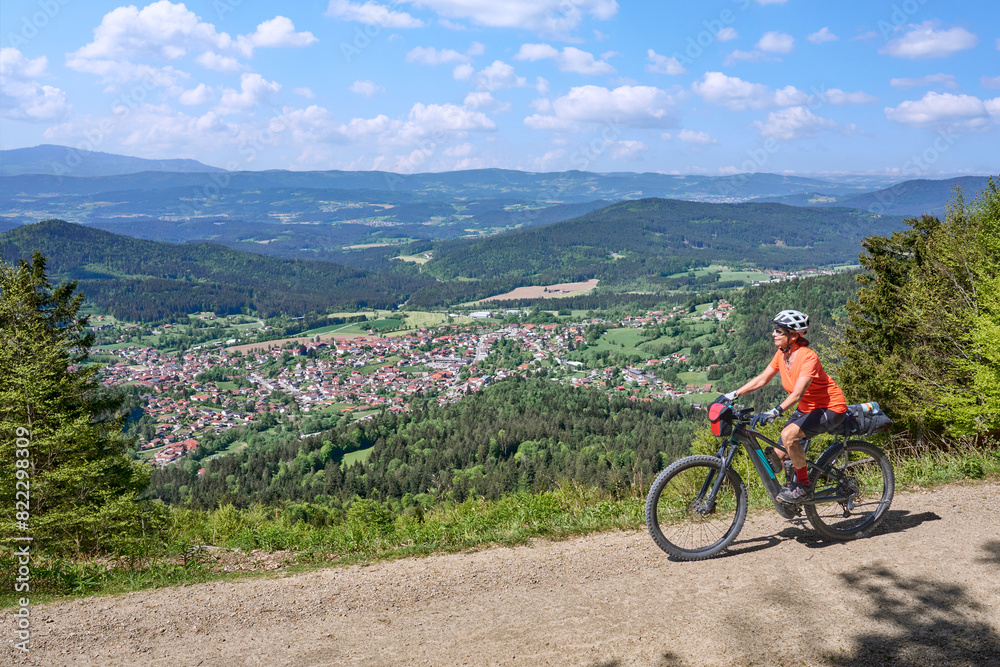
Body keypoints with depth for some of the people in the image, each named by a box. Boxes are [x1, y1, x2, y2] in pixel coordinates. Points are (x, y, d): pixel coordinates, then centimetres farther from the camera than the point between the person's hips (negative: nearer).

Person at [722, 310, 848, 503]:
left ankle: (803, 486, -13)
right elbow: (762, 379, 2)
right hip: (806, 408, 8)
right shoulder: (782, 354, -4)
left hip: (831, 408, -8)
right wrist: (733, 395, -5)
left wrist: (773, 412, -51)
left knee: (788, 434, -30)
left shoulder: (808, 357, -27)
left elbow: (798, 393, -38)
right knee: (779, 455, -3)